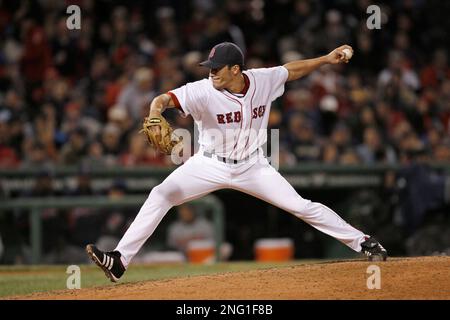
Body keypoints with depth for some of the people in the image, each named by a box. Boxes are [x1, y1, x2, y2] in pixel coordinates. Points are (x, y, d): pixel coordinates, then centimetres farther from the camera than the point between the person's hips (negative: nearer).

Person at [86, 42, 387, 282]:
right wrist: (155, 115, -57)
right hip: (210, 165, -1)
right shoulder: (204, 91, -23)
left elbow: (291, 70, 7)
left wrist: (326, 59, 2)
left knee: (301, 206, -4)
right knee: (161, 195, -19)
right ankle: (119, 261, -20)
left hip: (252, 166, 1)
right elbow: (164, 99, -35)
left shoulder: (263, 80, -13)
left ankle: (362, 242, 12)